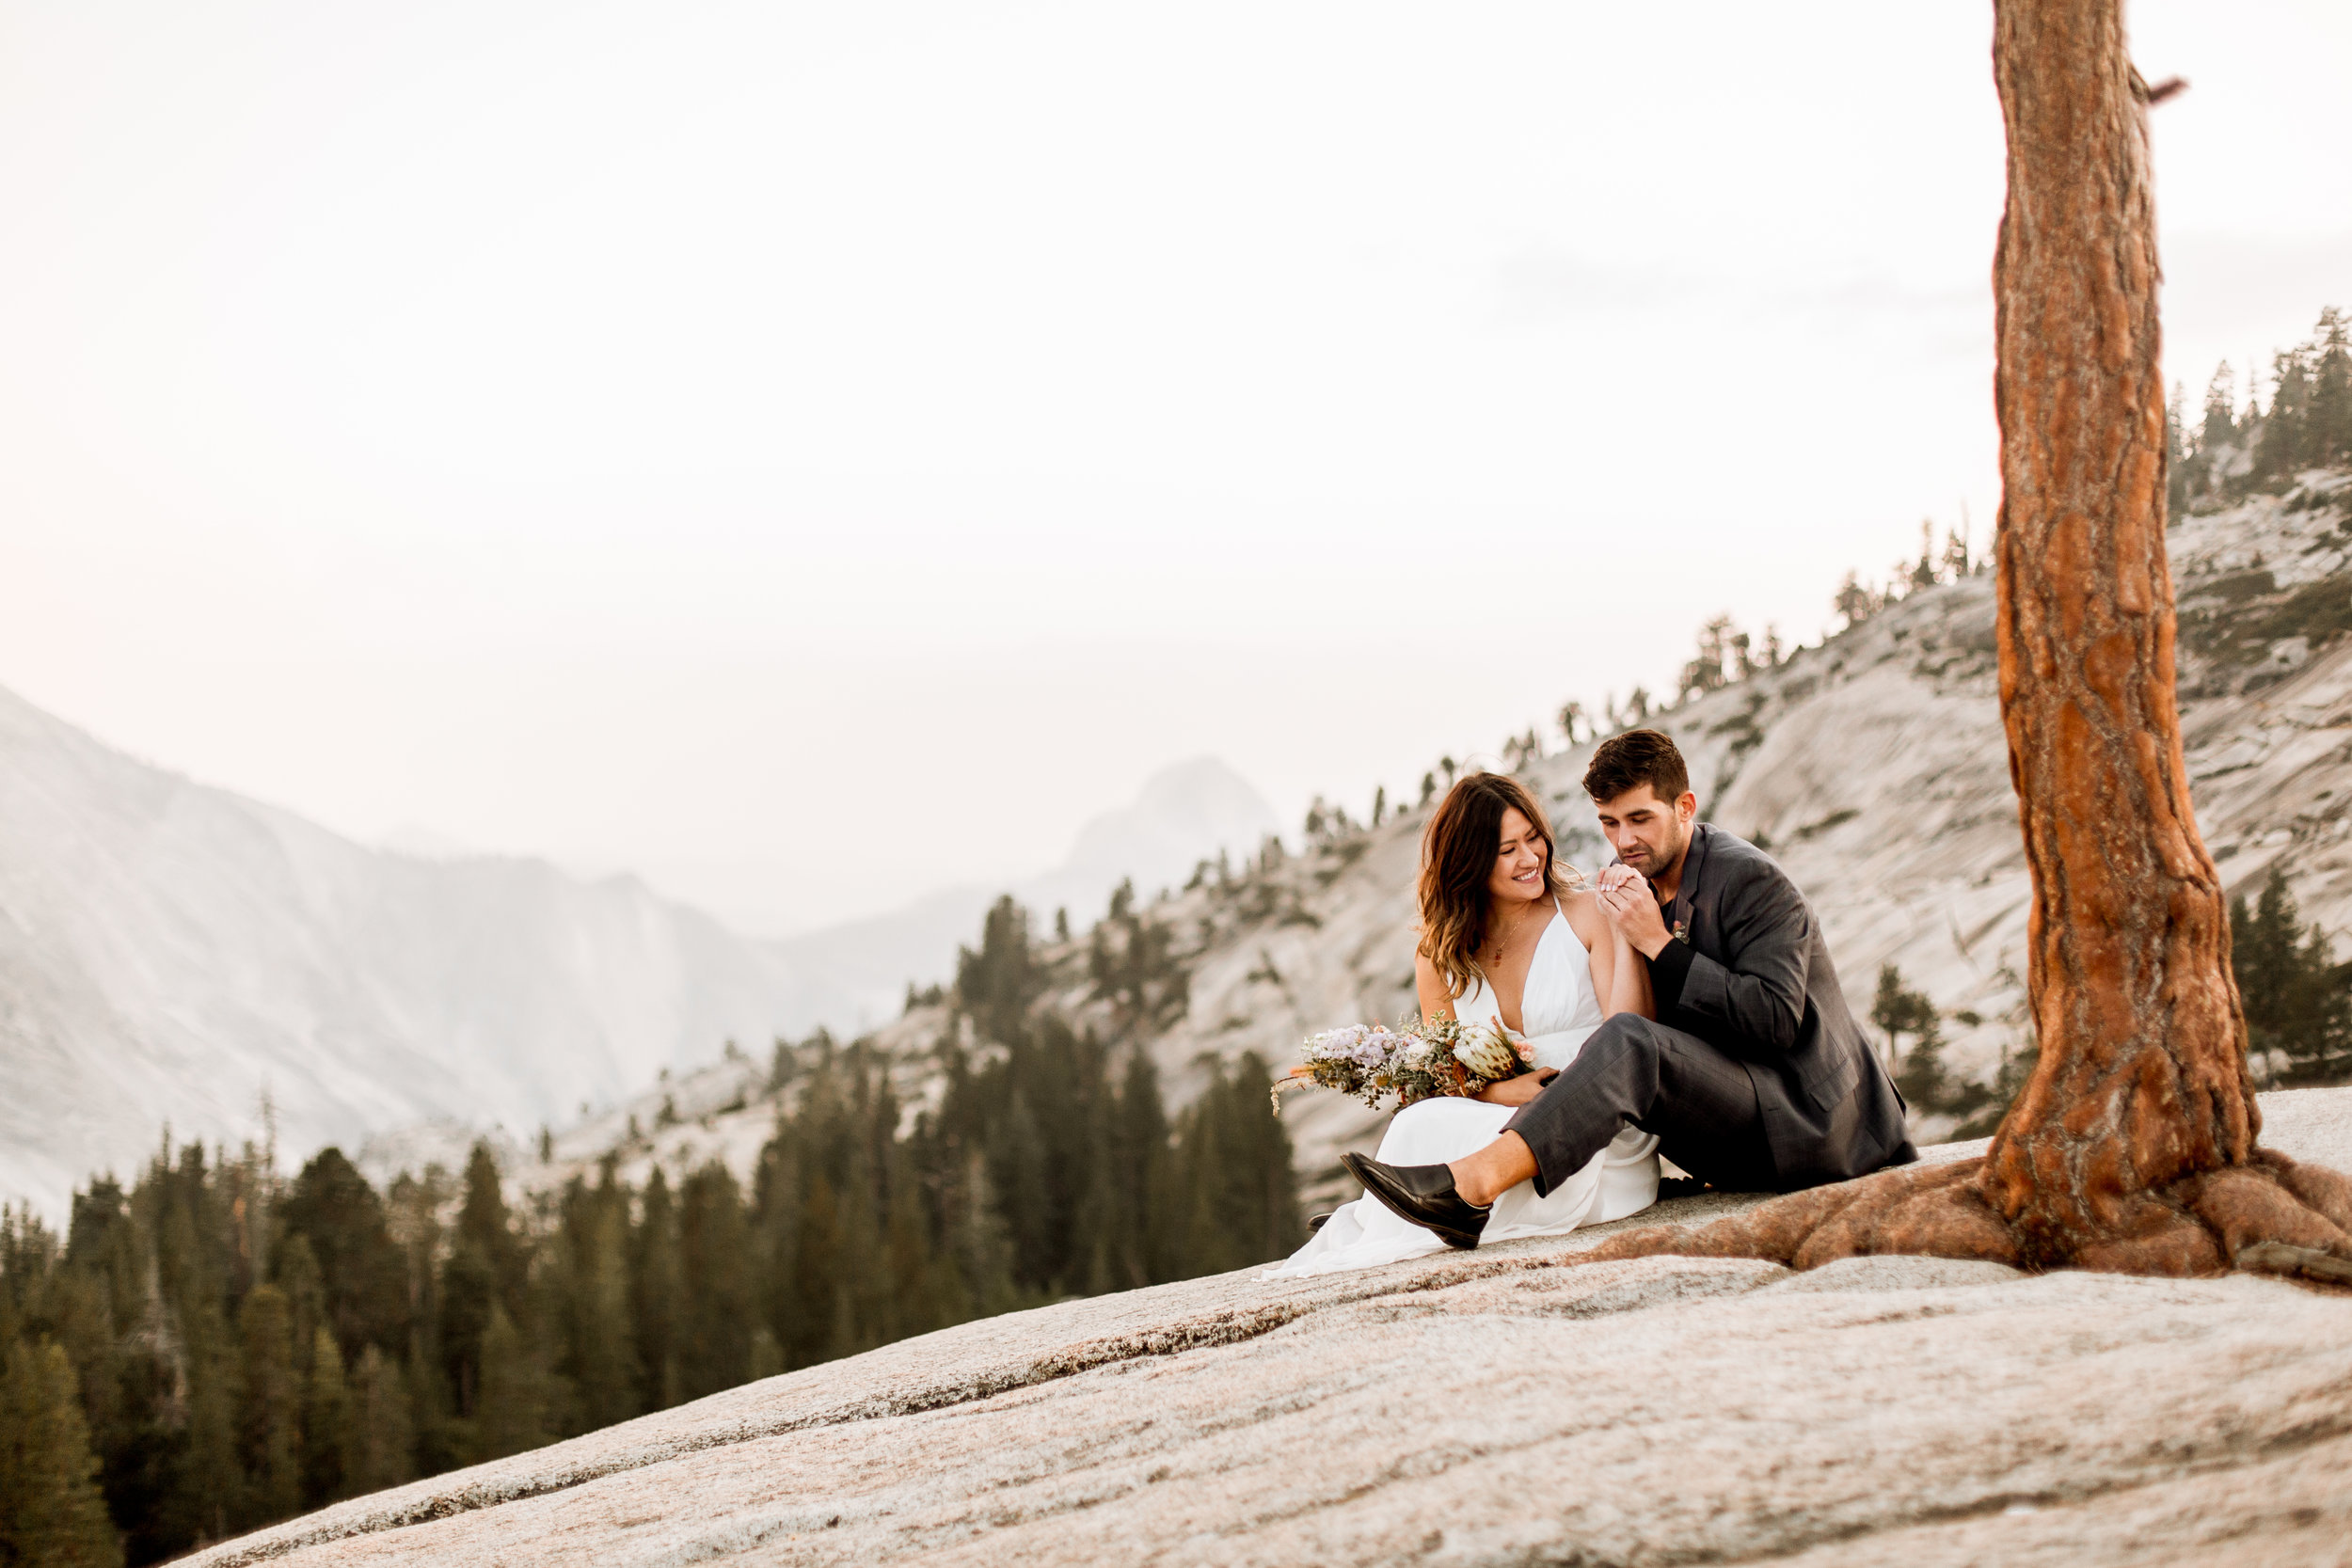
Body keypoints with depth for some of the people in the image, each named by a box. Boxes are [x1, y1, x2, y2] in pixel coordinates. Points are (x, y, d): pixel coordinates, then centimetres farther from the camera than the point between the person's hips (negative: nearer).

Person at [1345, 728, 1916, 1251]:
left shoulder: (1752, 880, -10)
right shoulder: (1642, 890, 11)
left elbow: (1776, 1019, -20)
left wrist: (1660, 945, -19)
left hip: (1805, 1117, -8)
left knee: (1631, 1042, -28)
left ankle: (1472, 1183, -44)